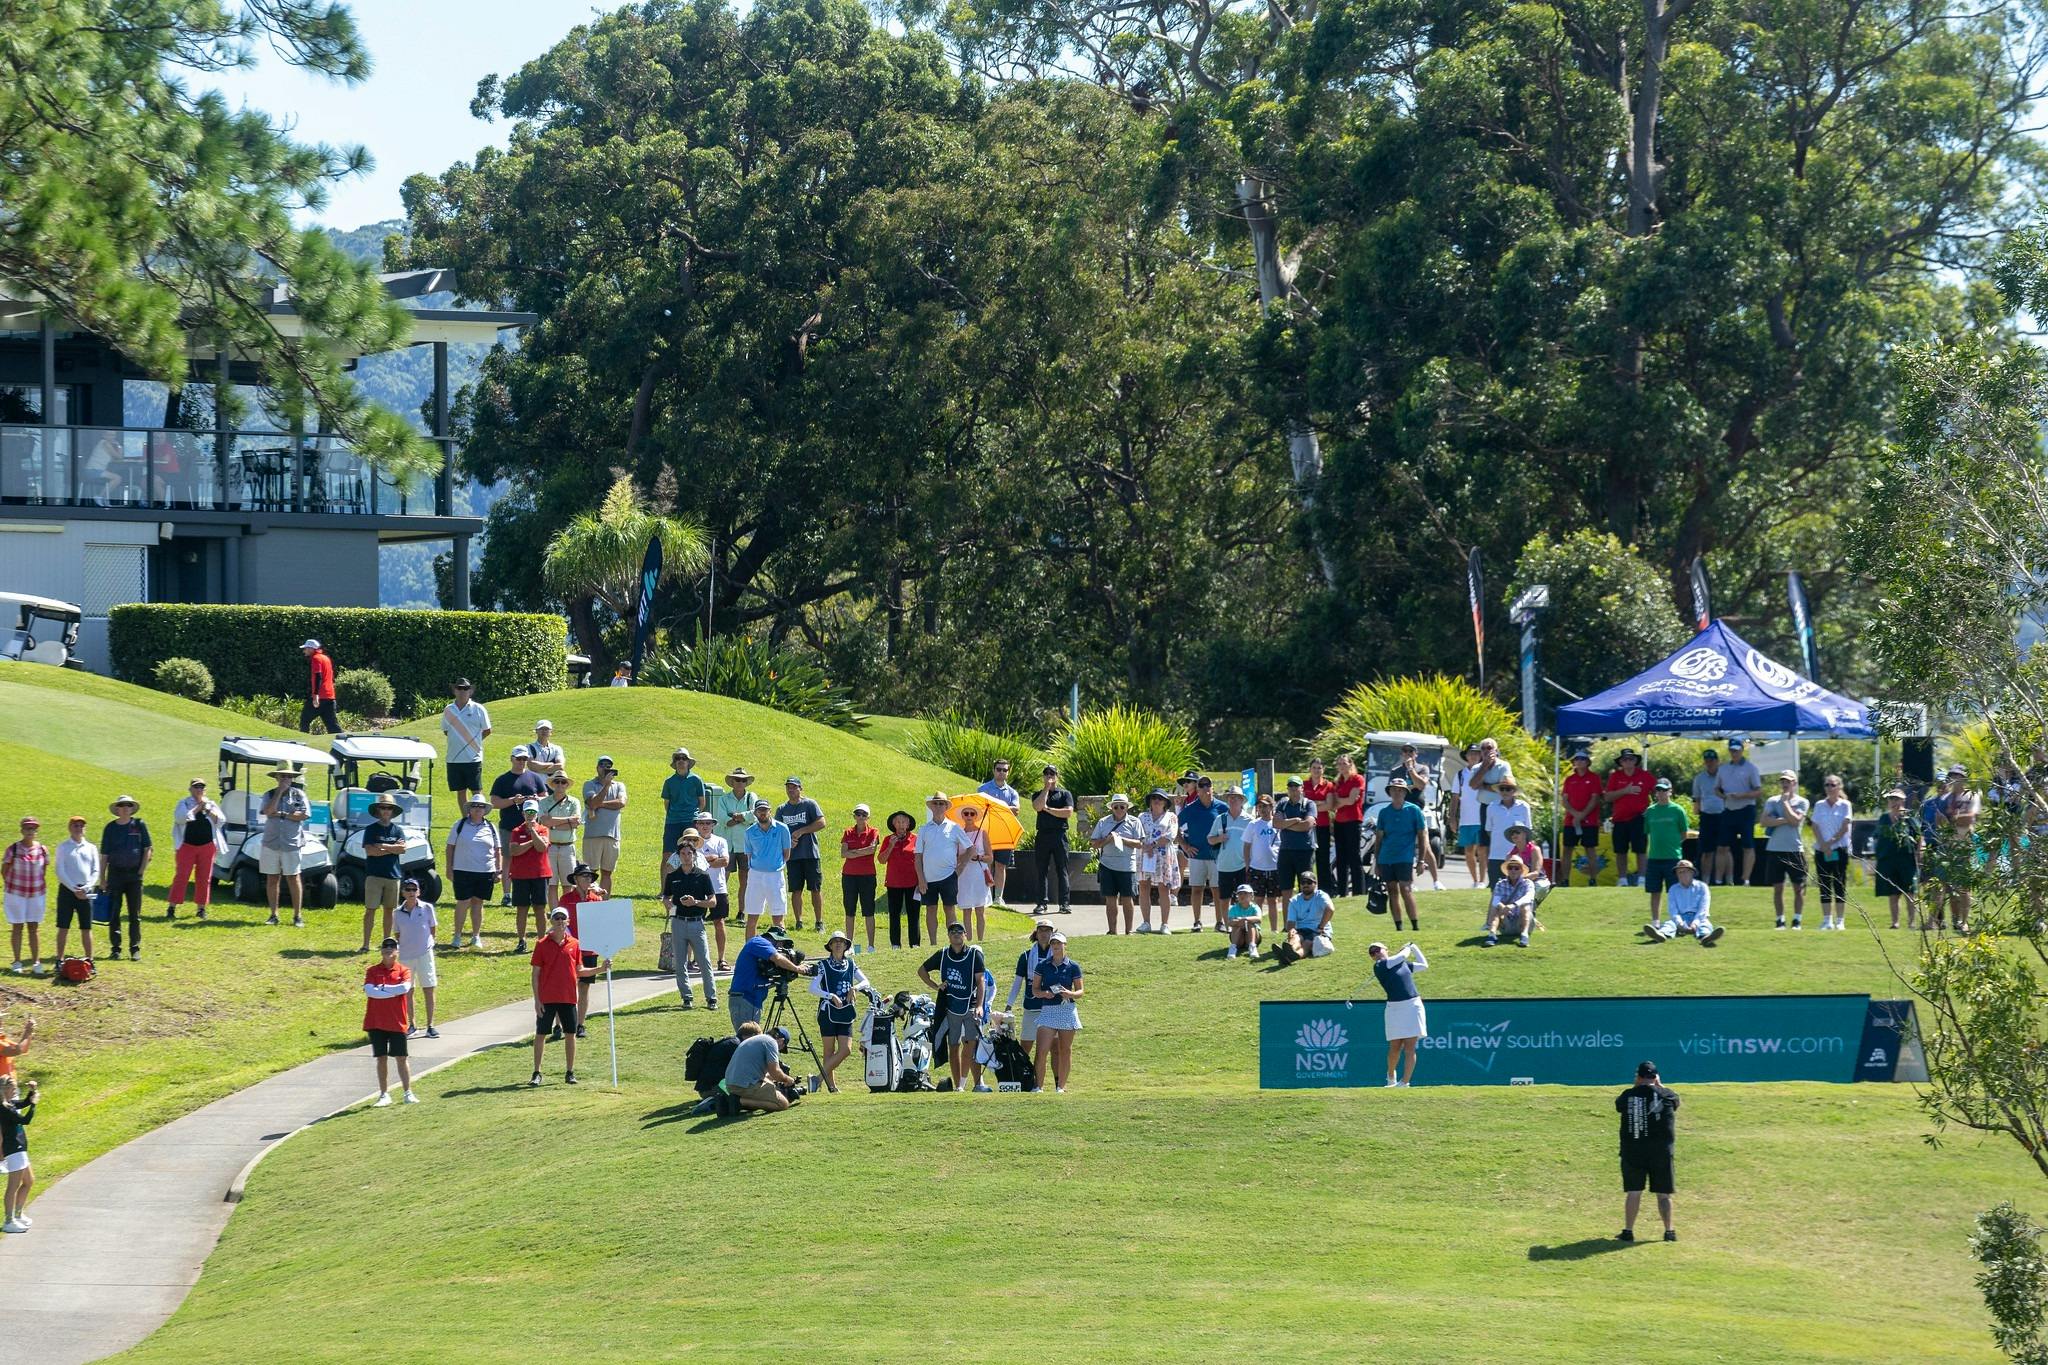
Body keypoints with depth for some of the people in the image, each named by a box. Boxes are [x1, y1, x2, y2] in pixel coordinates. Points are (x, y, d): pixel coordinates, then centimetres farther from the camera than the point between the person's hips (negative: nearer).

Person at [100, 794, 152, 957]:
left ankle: (135, 948, 8)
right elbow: (104, 855, 6)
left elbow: (148, 849, 4)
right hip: (115, 873, 1)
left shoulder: (139, 826, 2)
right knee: (114, 913, 0)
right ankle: (116, 948, 6)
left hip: (134, 873, -1)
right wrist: (102, 879, 2)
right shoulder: (110, 828, 4)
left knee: (135, 914, 2)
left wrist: (142, 870, -4)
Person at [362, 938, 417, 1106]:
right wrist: (393, 992, -14)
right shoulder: (373, 970, 3)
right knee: (382, 1058, 5)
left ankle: (408, 1093, 10)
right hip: (376, 1022, 1)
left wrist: (382, 988, -12)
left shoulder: (403, 970, 2)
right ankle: (384, 1094, 11)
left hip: (397, 1022, -1)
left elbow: (405, 987, -17)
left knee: (401, 1058, 3)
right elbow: (368, 990, -13)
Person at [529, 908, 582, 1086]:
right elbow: (536, 973, -2)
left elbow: (579, 971, 13)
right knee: (540, 1034, 1)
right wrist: (536, 999, -7)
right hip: (546, 998, -2)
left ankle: (570, 1073, 15)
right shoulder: (543, 944, -2)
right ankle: (537, 1073, 8)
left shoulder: (574, 944, 5)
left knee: (570, 1034, 5)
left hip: (568, 997, 2)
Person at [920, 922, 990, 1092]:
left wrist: (979, 1006, -13)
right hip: (950, 1007, 2)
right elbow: (921, 971, 22)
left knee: (972, 1044, -13)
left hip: (970, 1006, -2)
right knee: (953, 1047, 5)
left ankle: (978, 1083, -15)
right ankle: (958, 1086, 11)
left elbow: (980, 981, -3)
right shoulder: (942, 955, 9)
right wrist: (935, 986, 8)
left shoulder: (974, 954, 2)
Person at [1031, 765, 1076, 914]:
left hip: (1059, 835, -2)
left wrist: (1048, 809, -6)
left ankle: (1065, 903, 0)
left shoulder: (1065, 794, 9)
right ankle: (1043, 903, 2)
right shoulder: (1038, 794, 13)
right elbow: (1038, 806, -10)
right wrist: (1046, 788, -5)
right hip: (1042, 835, 2)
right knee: (1042, 870, 0)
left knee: (1061, 870, -1)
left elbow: (1068, 812, -5)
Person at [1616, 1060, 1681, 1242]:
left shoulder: (1628, 1096, -4)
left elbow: (1618, 1105, 17)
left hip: (1632, 1151, 0)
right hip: (1661, 1152, 0)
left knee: (1633, 1192, 4)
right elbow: (1675, 1102, 20)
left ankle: (1628, 1232, 4)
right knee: (1663, 1193, 7)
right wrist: (1659, 1085, 25)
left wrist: (1635, 1087, 18)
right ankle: (1669, 1232, 8)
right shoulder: (1667, 1096, -3)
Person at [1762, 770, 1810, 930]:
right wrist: (1786, 820, -13)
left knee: (1799, 887, 0)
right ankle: (1780, 921, 11)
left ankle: (1797, 921, 7)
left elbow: (1795, 821, -14)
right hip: (1775, 849, 2)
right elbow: (1765, 821, -6)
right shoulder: (1772, 801, 8)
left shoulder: (1801, 802, 2)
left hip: (1795, 849, -2)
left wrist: (1785, 802, -7)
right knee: (1777, 887, 4)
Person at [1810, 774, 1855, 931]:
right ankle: (1827, 920, 3)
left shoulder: (1845, 805, 1)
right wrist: (1823, 845, -10)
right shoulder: (1819, 805, 9)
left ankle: (1840, 921, -2)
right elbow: (1815, 827, 4)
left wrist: (1830, 843, -11)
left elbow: (1845, 828, -6)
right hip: (1821, 850, 3)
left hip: (1839, 849, -3)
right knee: (1824, 886, 1)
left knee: (1839, 885, -3)